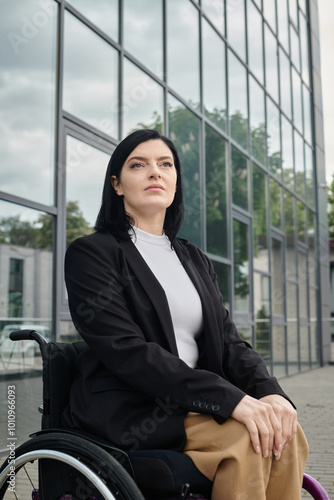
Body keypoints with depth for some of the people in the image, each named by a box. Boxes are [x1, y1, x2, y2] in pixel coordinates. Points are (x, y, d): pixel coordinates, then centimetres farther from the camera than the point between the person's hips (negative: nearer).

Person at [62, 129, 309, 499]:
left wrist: (270, 391, -13)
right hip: (124, 410, -5)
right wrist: (230, 398, -24)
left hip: (185, 406, 6)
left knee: (285, 431, -19)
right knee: (246, 436, -26)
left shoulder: (195, 261, 19)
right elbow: (125, 350, -15)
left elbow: (229, 342, 11)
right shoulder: (91, 253, -2)